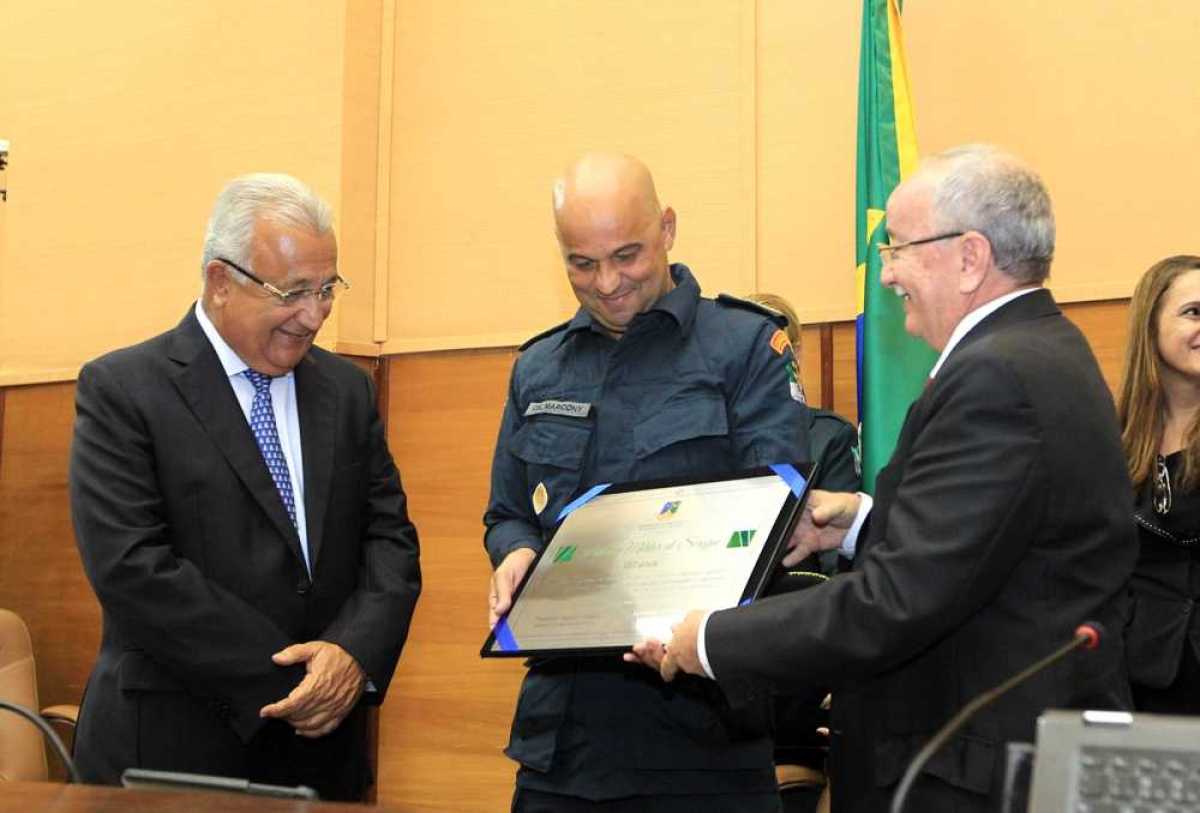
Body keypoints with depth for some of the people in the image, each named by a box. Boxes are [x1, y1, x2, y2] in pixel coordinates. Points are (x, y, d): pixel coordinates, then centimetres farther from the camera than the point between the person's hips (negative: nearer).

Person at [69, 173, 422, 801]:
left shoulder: (347, 390, 7)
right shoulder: (120, 390, -9)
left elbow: (389, 537, 4)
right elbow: (131, 566, -17)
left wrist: (356, 652, -15)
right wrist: (282, 677, -18)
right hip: (173, 750, -4)